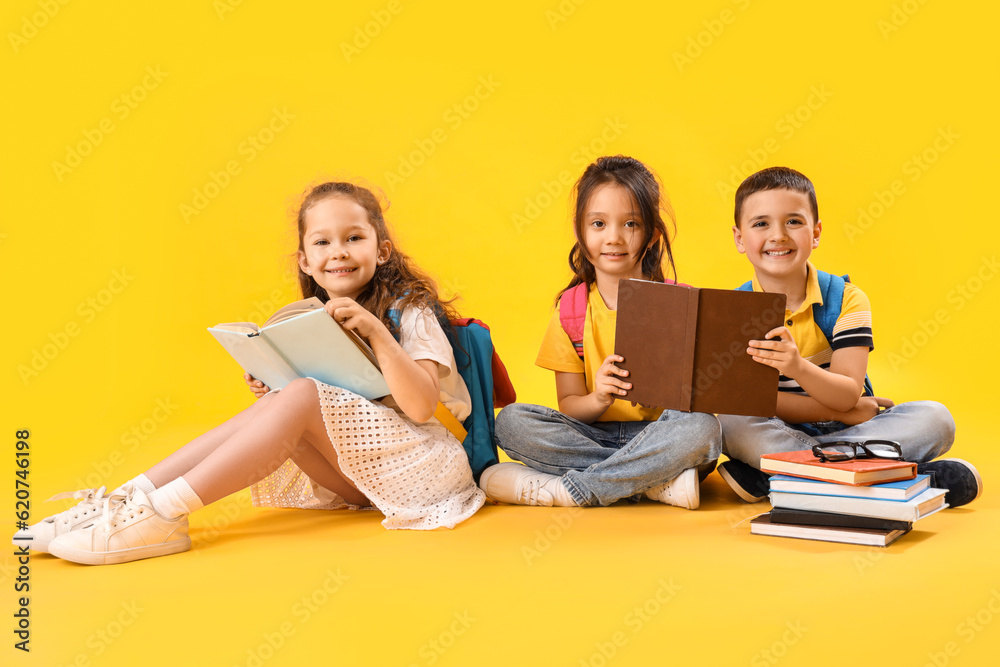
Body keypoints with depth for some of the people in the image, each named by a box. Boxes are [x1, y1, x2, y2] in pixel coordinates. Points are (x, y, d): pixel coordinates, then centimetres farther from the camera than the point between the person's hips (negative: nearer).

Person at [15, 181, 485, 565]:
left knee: (302, 398, -26)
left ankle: (162, 512, -33)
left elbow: (420, 407, -20)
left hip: (417, 461, -6)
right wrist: (271, 385, -7)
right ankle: (132, 497, -23)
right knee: (272, 406, -16)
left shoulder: (410, 313, -7)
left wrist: (376, 332, -28)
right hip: (355, 475, 6)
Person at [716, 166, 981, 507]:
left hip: (848, 426, 2)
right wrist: (841, 411, -19)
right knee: (733, 424, -33)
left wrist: (797, 367, -38)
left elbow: (847, 395, -16)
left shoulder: (847, 299, -4)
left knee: (934, 419, -21)